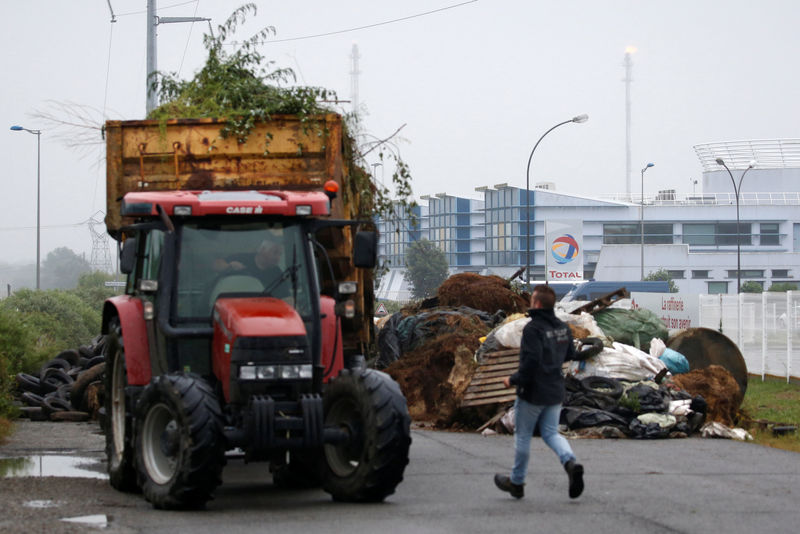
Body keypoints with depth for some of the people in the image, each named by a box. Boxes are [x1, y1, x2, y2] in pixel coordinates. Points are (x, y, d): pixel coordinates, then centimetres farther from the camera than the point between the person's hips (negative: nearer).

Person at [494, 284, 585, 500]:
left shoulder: (533, 329, -19)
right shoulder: (563, 328, 5)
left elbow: (530, 362, -26)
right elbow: (570, 355, 14)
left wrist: (513, 380, -13)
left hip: (532, 393, -7)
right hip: (555, 392, 7)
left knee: (522, 436, 8)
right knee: (551, 433, 12)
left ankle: (516, 482, 20)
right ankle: (571, 462, -16)